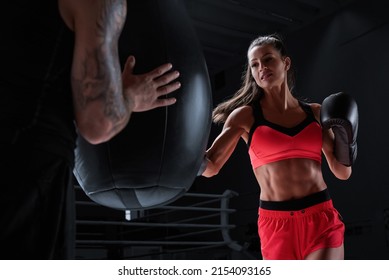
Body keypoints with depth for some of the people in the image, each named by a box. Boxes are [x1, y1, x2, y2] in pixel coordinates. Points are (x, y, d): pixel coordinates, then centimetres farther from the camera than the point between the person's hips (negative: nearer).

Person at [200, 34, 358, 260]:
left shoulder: (315, 113, 8)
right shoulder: (245, 116, 1)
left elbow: (343, 172, 14)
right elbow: (210, 166, -7)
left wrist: (344, 141, -5)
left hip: (321, 220, 1)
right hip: (276, 225, -1)